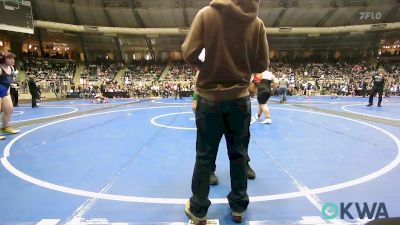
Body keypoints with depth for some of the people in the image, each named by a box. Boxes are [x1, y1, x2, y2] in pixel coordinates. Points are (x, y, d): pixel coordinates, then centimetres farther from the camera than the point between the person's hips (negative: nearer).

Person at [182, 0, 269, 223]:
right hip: (240, 99, 1)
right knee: (239, 154, 14)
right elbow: (263, 64, 1)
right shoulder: (257, 23, -1)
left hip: (210, 98, -1)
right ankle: (239, 207, 27)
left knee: (205, 156, 9)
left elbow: (189, 53, -10)